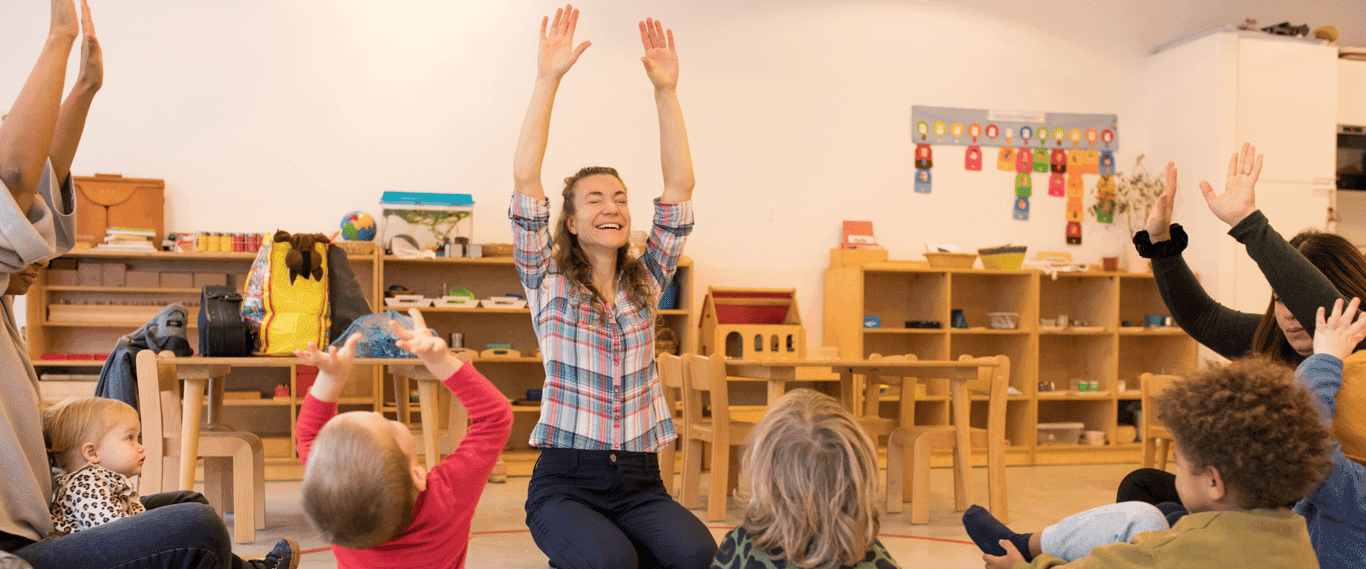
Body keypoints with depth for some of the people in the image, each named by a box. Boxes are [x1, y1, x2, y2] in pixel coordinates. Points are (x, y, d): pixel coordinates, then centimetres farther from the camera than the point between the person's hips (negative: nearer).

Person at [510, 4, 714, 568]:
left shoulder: (645, 282, 10)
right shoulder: (549, 282, 2)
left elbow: (679, 188, 2)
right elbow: (525, 179, -9)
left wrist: (666, 90, -5)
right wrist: (548, 79, -15)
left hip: (639, 481, 3)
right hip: (566, 481, -2)